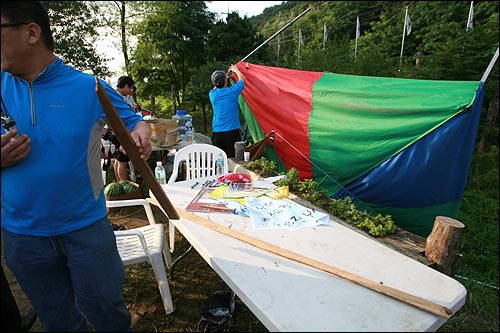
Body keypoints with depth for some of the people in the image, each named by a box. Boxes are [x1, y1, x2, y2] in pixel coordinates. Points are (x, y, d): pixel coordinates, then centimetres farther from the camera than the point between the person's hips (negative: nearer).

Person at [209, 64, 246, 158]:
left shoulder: (212, 94, 2)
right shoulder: (232, 91, -7)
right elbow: (242, 79, 13)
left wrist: (225, 77, 34)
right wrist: (236, 70, 31)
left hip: (217, 133, 4)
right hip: (232, 132, -4)